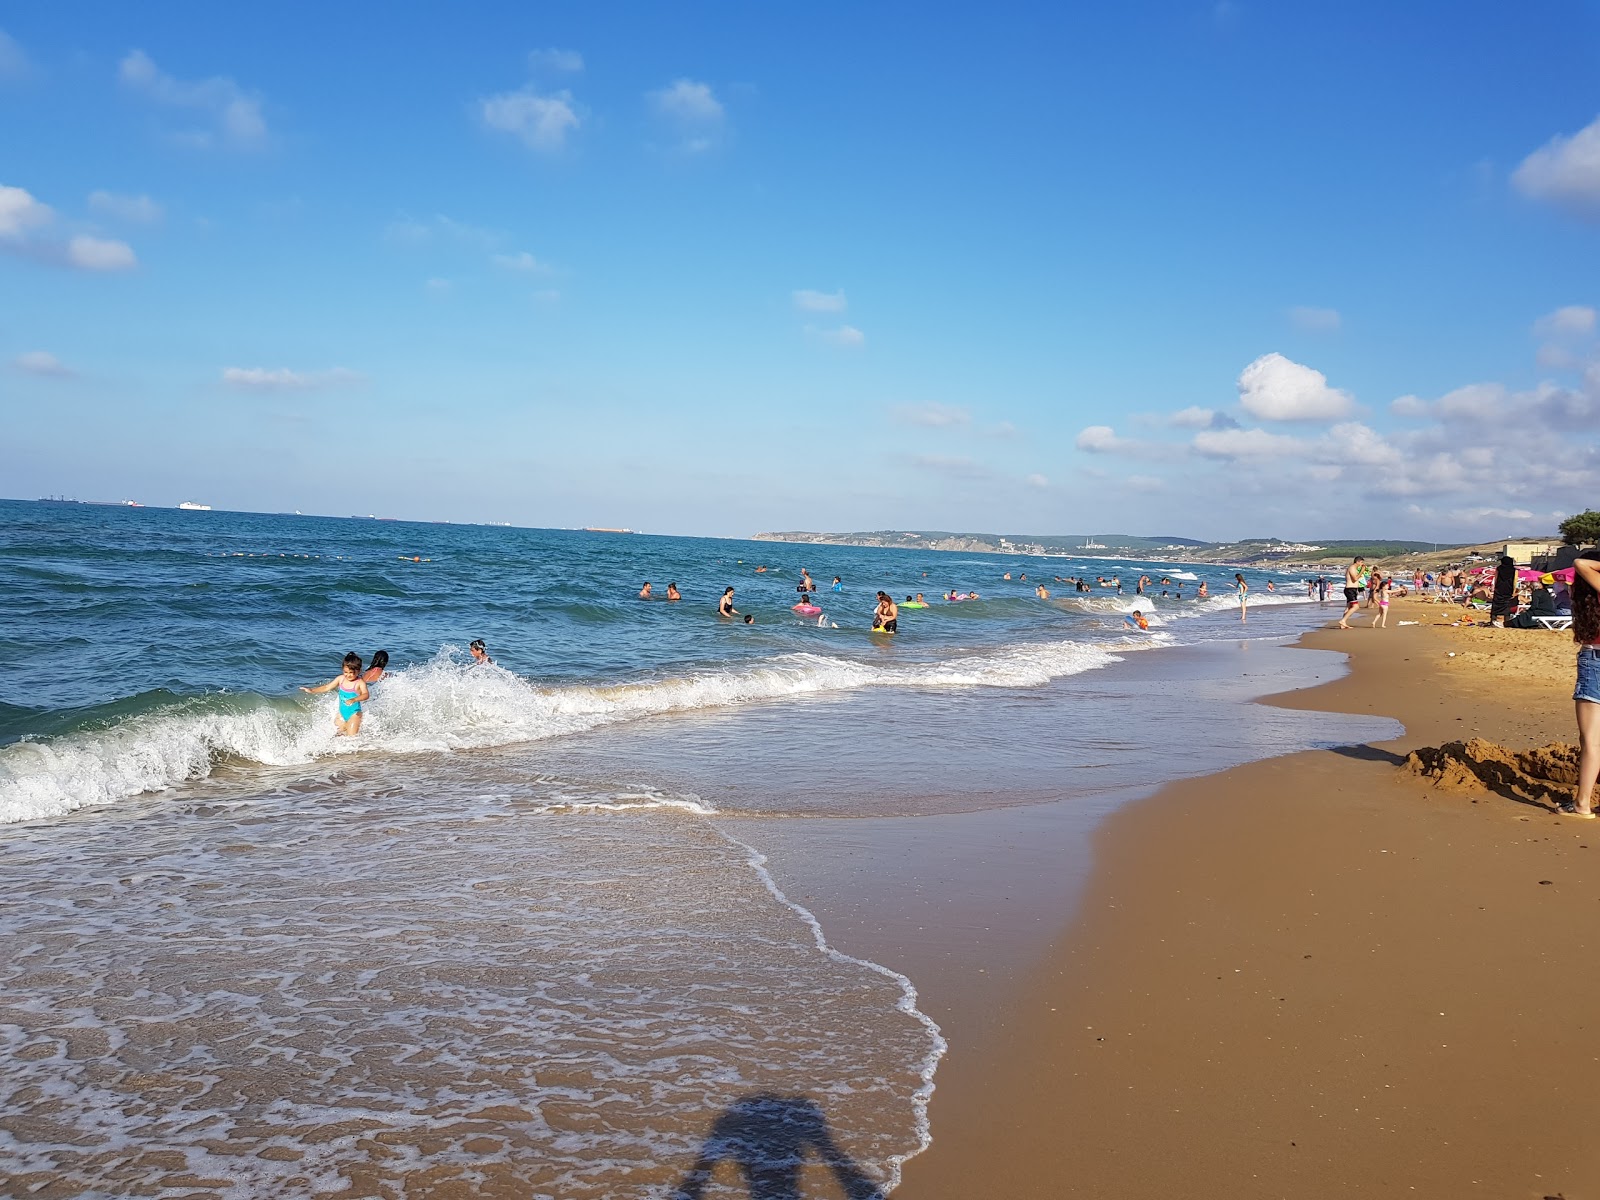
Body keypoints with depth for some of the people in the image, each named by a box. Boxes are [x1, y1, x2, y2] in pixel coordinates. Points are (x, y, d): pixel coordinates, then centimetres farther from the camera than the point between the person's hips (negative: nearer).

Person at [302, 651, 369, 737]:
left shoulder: (360, 682, -21)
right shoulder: (341, 679, -4)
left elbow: (365, 695, -36)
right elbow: (327, 687, 5)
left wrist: (354, 700, -54)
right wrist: (312, 690, -2)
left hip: (354, 714, -6)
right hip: (342, 713, 6)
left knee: (351, 736, -5)